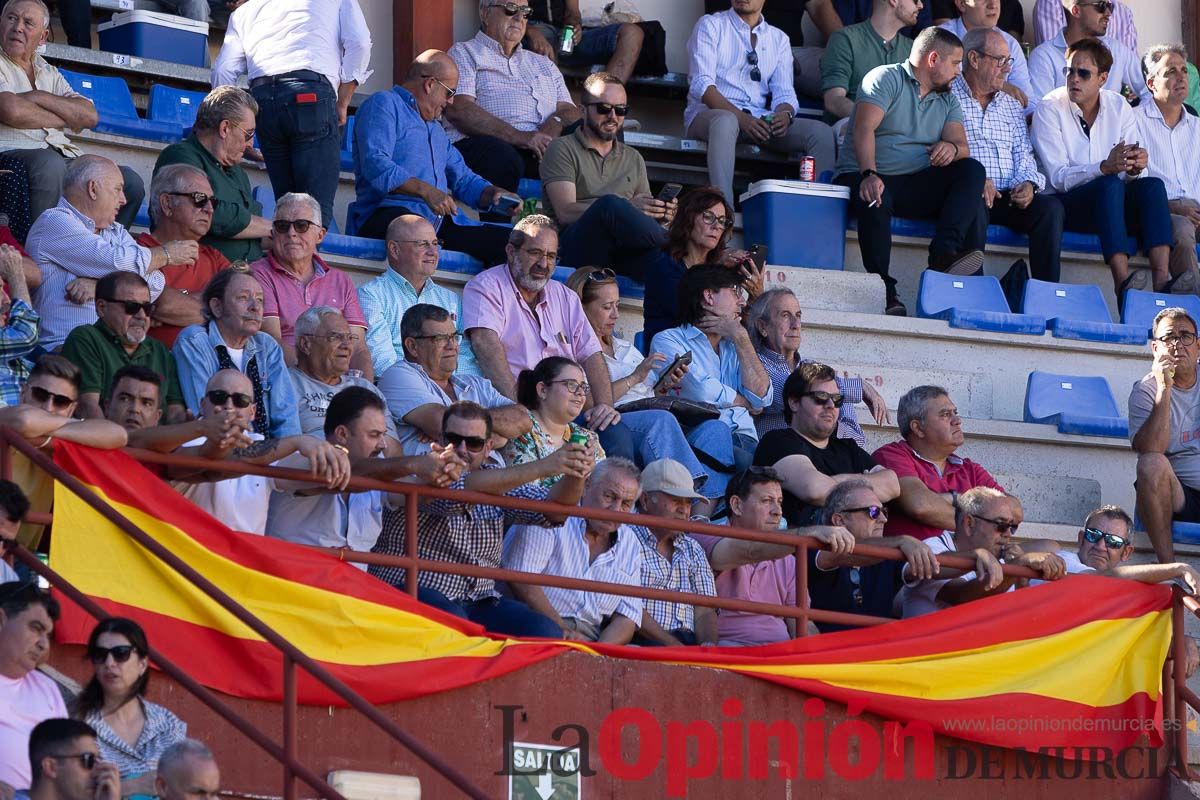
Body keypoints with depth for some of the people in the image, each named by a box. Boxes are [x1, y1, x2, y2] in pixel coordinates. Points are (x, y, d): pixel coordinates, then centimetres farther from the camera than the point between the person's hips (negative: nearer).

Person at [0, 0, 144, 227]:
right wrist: (63, 119, 1)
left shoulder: (49, 72, 24)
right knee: (50, 164, -39)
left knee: (130, 182, -10)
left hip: (63, 156, 7)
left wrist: (40, 97, -4)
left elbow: (89, 115, 10)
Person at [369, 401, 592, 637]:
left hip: (477, 602, 6)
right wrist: (542, 468, -32)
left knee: (544, 632, -17)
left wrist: (574, 475, -21)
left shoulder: (497, 480, 15)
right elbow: (457, 492, -26)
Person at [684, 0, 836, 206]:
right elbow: (701, 84, -7)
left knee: (822, 132, -19)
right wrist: (741, 118, -22)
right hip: (708, 114, -4)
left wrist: (785, 114, -16)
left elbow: (784, 92, 11)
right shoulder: (710, 25, 5)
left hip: (759, 120, 4)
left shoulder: (779, 39, 18)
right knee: (725, 121, -42)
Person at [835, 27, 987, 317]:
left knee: (972, 170, -18)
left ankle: (944, 254, -34)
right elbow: (864, 129, -15)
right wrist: (869, 174, -32)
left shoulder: (947, 100, 20)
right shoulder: (886, 79, 1)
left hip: (916, 188, 5)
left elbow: (962, 146, 3)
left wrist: (952, 147, -24)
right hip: (862, 175, -5)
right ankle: (884, 291, -33)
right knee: (874, 200, -40)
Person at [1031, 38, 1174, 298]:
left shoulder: (1119, 108, 8)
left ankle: (1162, 281, -42)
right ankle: (1122, 281, -49)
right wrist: (1106, 167, -31)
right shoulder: (1050, 109, -5)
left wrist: (1135, 167, -24)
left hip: (1113, 203, 4)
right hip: (1066, 204, -4)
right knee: (1110, 185, -33)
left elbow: (1131, 176, 3)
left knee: (1152, 185, -25)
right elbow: (1058, 177, -15)